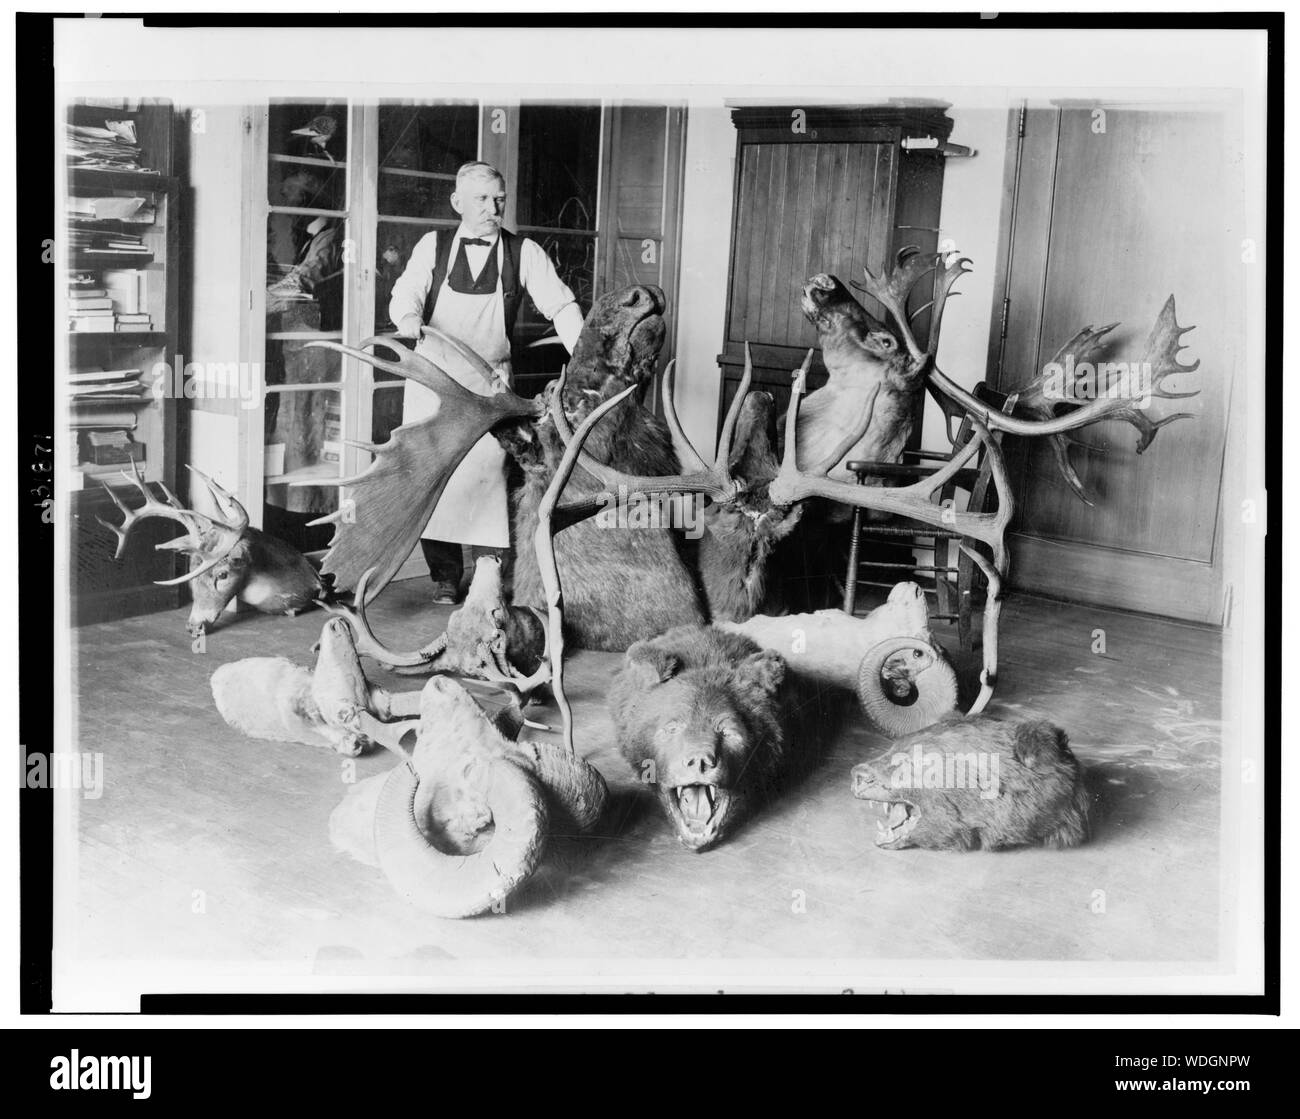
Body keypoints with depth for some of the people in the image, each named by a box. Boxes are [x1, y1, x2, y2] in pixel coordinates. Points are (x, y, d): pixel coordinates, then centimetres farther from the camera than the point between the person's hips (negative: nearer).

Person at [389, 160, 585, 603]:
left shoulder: (523, 252, 2)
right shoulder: (433, 246, 4)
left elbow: (560, 304, -3)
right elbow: (406, 293, -7)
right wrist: (410, 321, -32)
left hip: (489, 383, -1)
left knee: (486, 472, -14)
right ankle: (444, 575, 11)